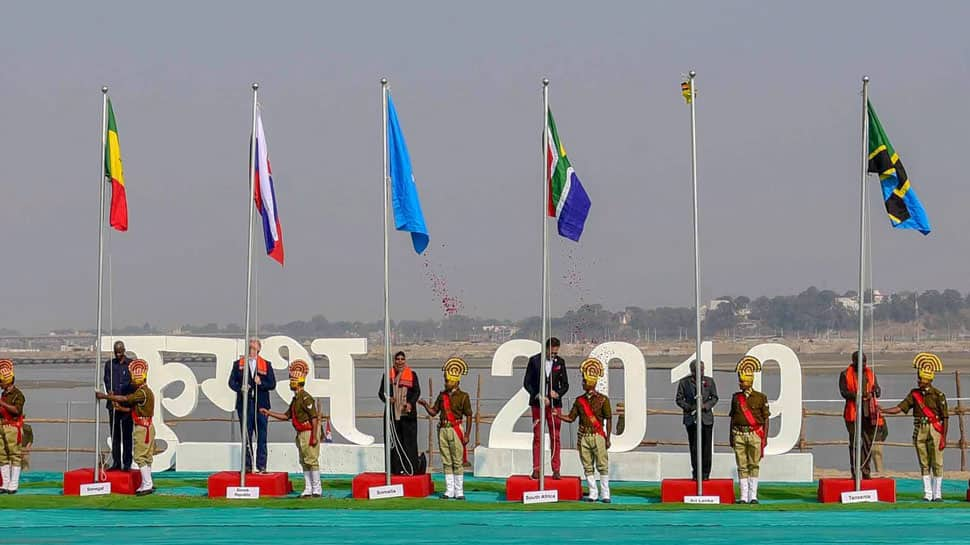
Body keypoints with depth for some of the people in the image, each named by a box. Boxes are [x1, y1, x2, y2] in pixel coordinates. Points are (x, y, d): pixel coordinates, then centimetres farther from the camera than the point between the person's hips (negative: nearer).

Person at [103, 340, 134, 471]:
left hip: (127, 405, -3)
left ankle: (127, 463, 2)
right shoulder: (109, 364, 12)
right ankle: (116, 463, 10)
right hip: (113, 405, 3)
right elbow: (107, 381, 5)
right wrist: (110, 393, -15)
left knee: (127, 435, -2)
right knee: (114, 435, 5)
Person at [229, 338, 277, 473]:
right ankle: (247, 465, 6)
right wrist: (240, 388, -15)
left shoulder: (266, 365, 9)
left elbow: (272, 384, 4)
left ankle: (261, 466, 1)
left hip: (261, 405, 0)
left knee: (261, 438, -2)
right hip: (244, 405, 0)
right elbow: (231, 382, 4)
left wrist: (261, 383, -14)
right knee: (246, 437, 2)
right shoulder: (238, 364, 10)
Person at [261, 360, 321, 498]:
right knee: (304, 462, 10)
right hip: (301, 434, 10)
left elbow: (314, 417, -20)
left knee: (312, 460, -7)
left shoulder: (305, 398, -16)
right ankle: (308, 490, 14)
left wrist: (314, 437, -23)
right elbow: (286, 416, 22)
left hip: (309, 433, -10)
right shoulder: (295, 399, 15)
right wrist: (269, 413, 18)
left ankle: (317, 490, -4)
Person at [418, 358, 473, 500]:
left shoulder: (463, 396, -3)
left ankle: (459, 491, 1)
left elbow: (469, 416, -3)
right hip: (443, 429, 5)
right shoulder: (442, 395, 11)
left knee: (457, 462, -3)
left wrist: (467, 435, -8)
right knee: (446, 462, 7)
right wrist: (425, 405, -7)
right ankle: (449, 491, 11)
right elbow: (433, 412, 13)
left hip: (455, 429, -5)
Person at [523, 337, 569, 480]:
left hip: (554, 404, 1)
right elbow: (527, 382, 0)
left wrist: (558, 393, -9)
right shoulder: (534, 360, 0)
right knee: (537, 438, 0)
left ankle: (556, 470, 1)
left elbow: (565, 384, 11)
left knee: (555, 438, -1)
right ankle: (536, 469, 2)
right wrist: (538, 396, -11)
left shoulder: (560, 362, 7)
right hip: (537, 404, -1)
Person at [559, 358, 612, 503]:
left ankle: (605, 493, 2)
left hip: (598, 435, -4)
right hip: (583, 436, 4)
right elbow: (571, 418, 11)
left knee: (602, 465, -3)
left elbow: (608, 419, -1)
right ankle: (593, 493, 11)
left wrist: (608, 438, -5)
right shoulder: (579, 400, 10)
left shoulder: (602, 399, -1)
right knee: (588, 466, 5)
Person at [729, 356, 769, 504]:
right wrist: (731, 438, 11)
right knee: (742, 466, 2)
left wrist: (765, 438, -3)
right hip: (739, 434, 2)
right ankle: (743, 496, 4)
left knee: (754, 465, -1)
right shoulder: (736, 397, 10)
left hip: (755, 434, -2)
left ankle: (753, 496, 3)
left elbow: (766, 418, 3)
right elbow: (732, 418, 14)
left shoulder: (761, 397, 1)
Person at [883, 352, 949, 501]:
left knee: (936, 463, -3)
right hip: (919, 432, 4)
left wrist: (944, 438, -10)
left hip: (934, 431, -4)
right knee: (924, 464, 7)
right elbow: (900, 408, 4)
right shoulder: (914, 394, 8)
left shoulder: (938, 395, -5)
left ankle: (937, 494, 3)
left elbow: (945, 418, -5)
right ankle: (927, 493, 11)